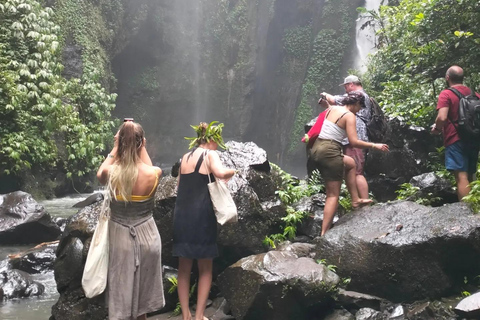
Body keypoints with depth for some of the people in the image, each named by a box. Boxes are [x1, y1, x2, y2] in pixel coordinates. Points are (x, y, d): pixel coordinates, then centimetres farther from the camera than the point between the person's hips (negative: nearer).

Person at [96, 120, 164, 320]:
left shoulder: (110, 173, -15)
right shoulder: (154, 173, -14)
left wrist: (115, 148, 5)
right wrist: (142, 148, 11)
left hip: (120, 237, 0)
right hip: (147, 236, 1)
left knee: (121, 291, 12)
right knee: (142, 289, 19)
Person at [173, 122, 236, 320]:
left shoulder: (184, 158, 15)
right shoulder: (210, 155, -3)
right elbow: (220, 173, -24)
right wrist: (231, 172, -3)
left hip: (181, 215, 5)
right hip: (201, 215, -5)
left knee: (184, 268, 14)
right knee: (205, 269, 9)